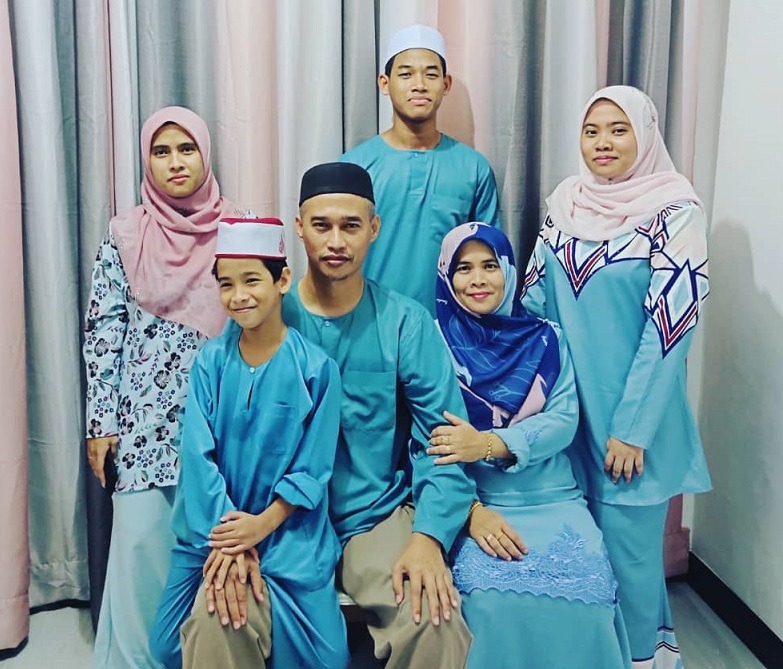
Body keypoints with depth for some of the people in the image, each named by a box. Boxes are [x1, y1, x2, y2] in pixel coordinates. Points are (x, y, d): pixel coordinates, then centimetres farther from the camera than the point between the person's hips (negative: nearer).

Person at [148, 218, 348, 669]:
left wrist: (262, 524, -17)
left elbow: (312, 469, -7)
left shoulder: (315, 368, -9)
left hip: (289, 534, -2)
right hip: (214, 528, 2)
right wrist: (226, 539, -17)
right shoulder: (211, 362, -3)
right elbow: (198, 455, -8)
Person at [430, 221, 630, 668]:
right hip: (476, 501, -2)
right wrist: (470, 511, -18)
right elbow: (432, 439, -5)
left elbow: (564, 419, -1)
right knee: (495, 596, -28)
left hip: (554, 499, 2)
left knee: (585, 589, -24)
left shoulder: (545, 338, 10)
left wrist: (490, 444, -18)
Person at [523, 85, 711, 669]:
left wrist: (631, 428, -17)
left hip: (631, 413, -5)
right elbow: (535, 301, 8)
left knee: (625, 539, 5)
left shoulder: (675, 211, -12)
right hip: (565, 405, 5)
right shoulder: (566, 202, 3)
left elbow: (670, 325, -16)